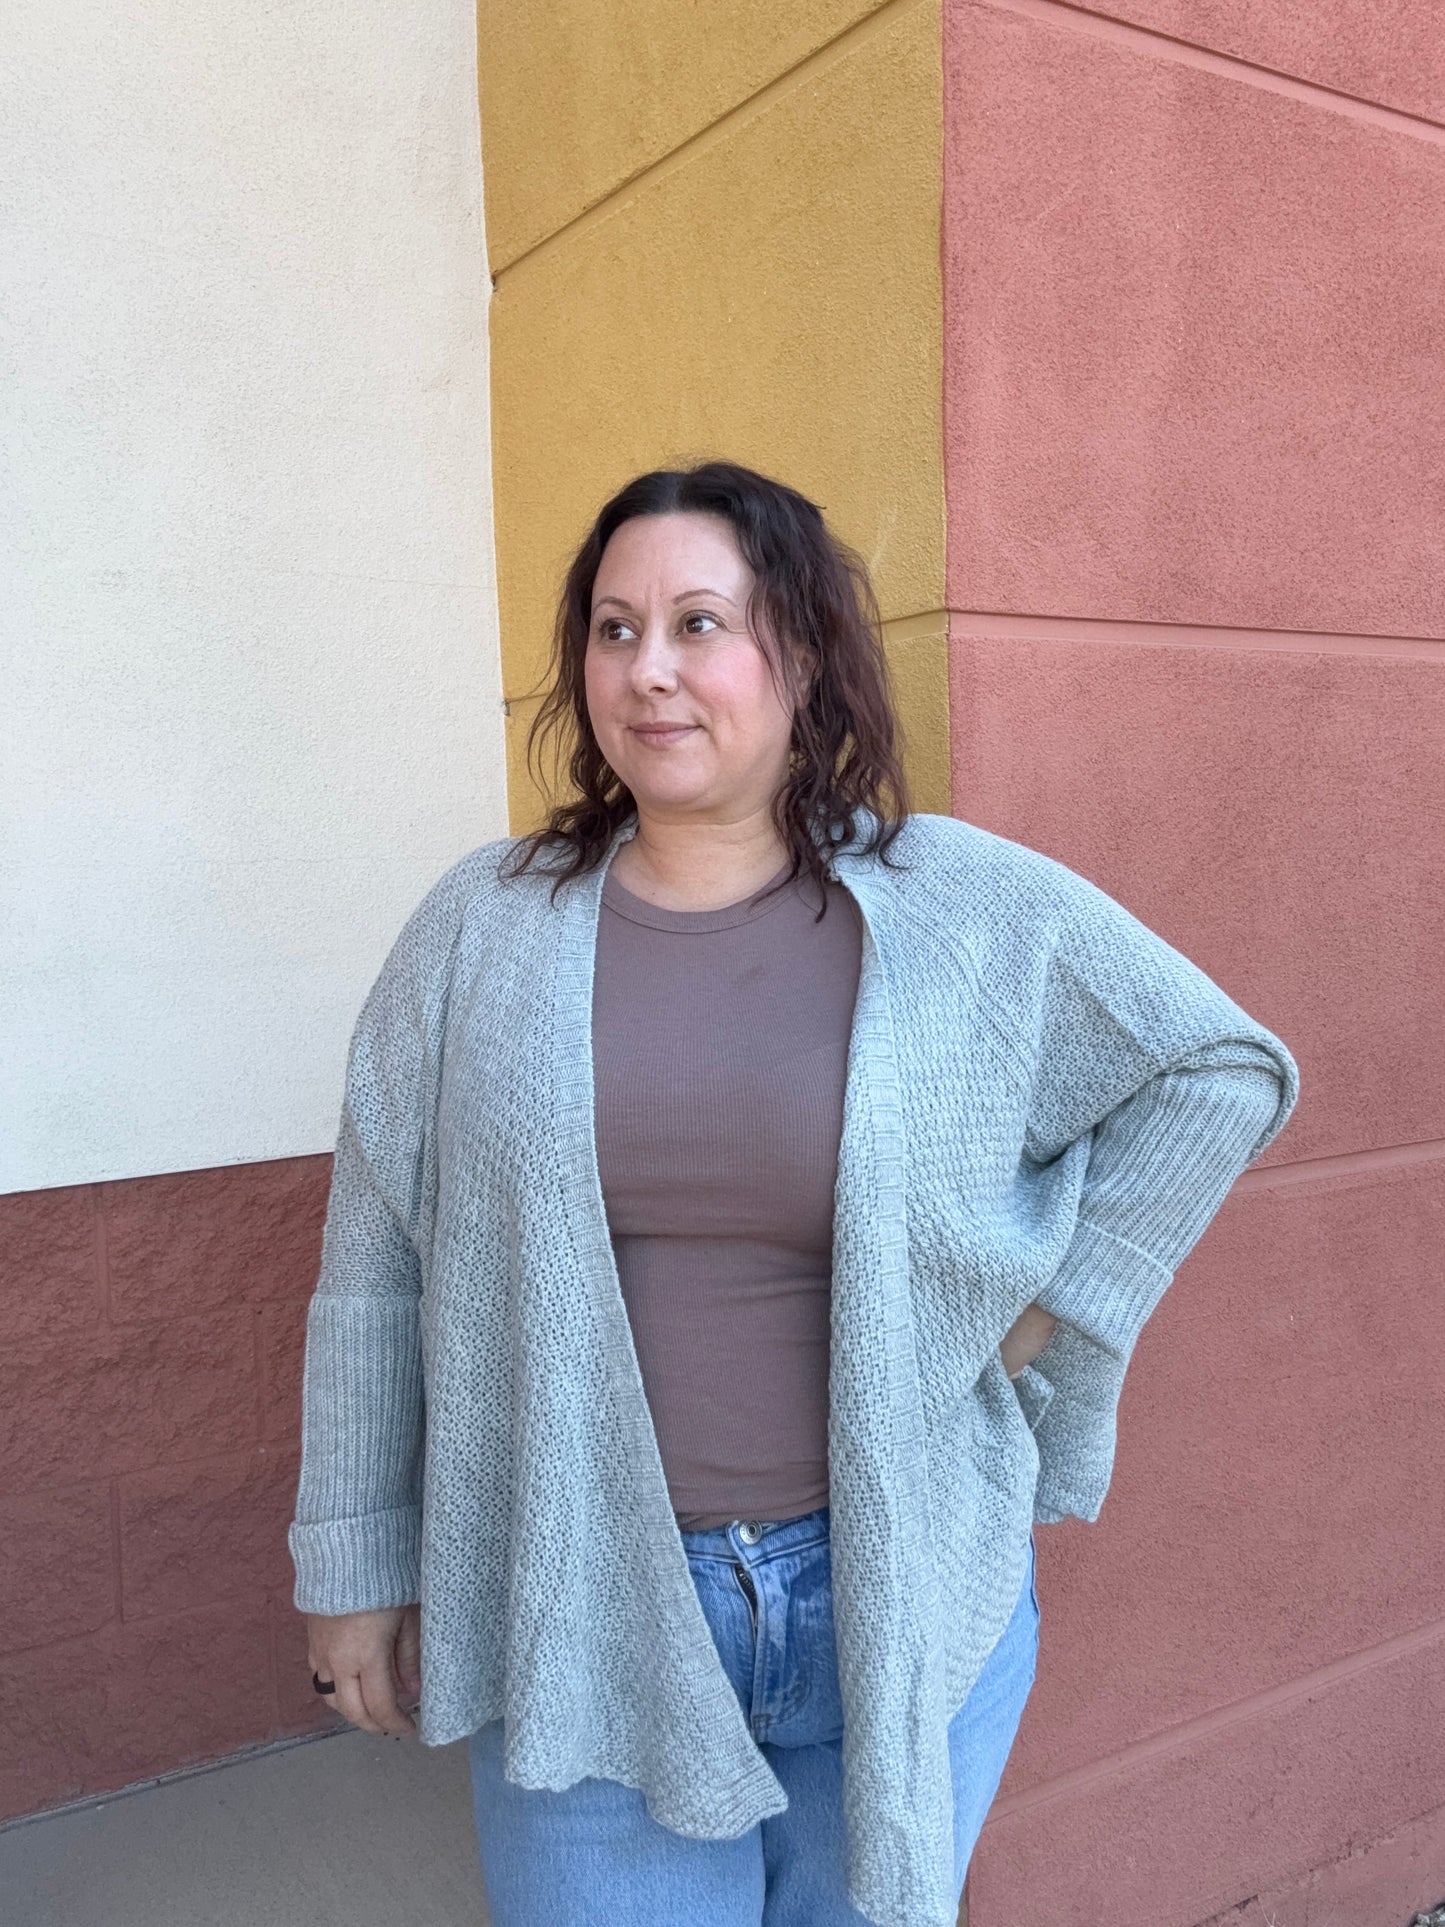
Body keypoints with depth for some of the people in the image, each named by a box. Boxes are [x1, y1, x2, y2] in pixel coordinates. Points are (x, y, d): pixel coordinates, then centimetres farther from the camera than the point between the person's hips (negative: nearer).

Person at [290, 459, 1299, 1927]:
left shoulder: (973, 910, -6)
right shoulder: (480, 930, -4)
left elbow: (1221, 1072, 4)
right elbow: (374, 1272, 1)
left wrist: (1055, 1304, -3)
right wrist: (355, 1568, 5)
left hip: (901, 1608, 1)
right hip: (583, 1629, 0)